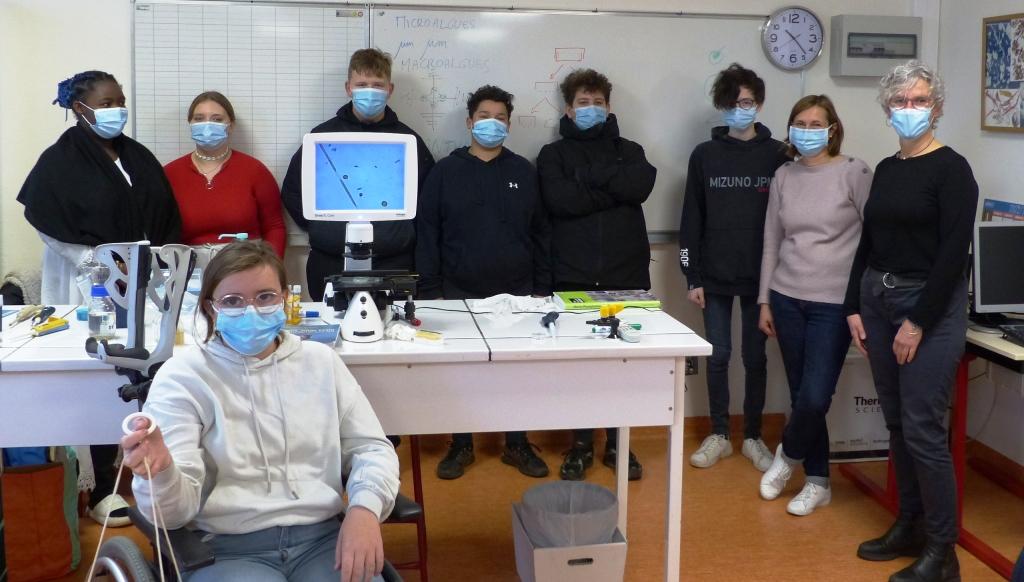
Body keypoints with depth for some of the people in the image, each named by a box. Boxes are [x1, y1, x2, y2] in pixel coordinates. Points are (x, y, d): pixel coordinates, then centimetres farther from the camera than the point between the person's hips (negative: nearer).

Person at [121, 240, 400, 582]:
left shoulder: (321, 361, 11)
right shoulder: (183, 376, 0)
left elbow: (370, 447, 11)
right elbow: (178, 509, -6)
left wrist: (365, 507, -10)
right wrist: (160, 472, -29)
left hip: (324, 538, 3)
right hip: (226, 548, -3)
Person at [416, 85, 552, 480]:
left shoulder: (524, 172, 7)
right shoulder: (445, 172, 2)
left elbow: (541, 234, 8)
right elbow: (427, 234, 0)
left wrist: (542, 288, 3)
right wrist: (431, 291, -5)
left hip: (517, 293, 1)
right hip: (460, 294, -1)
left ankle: (517, 445, 21)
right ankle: (461, 446, 21)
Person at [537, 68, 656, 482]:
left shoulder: (629, 150, 14)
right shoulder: (553, 154, 8)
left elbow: (642, 184, -9)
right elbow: (560, 200, -12)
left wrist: (591, 175, -9)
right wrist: (615, 188, -9)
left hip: (626, 276, 1)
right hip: (574, 277, -1)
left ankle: (618, 443, 18)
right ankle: (581, 444, 16)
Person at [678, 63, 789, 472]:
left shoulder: (777, 155, 0)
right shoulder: (704, 156, 2)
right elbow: (692, 219, 2)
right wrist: (692, 277, -1)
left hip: (760, 276, -1)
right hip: (715, 276, 1)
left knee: (755, 357, 8)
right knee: (718, 355, 7)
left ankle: (752, 436, 21)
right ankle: (719, 435, 20)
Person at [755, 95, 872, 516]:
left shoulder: (854, 173, -5)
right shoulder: (783, 177, 8)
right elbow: (771, 242, 12)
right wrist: (764, 301, 10)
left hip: (834, 303, -4)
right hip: (787, 299, 4)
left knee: (815, 398, -10)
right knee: (800, 396, 7)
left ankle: (788, 455, 20)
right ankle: (817, 482, 22)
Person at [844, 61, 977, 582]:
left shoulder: (951, 169, -8)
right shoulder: (885, 169, 12)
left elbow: (954, 252, -15)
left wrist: (918, 322, -17)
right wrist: (854, 307, 7)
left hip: (930, 305, -7)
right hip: (878, 301, 7)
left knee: (922, 428, -6)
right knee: (897, 423, 12)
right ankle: (909, 526, 24)